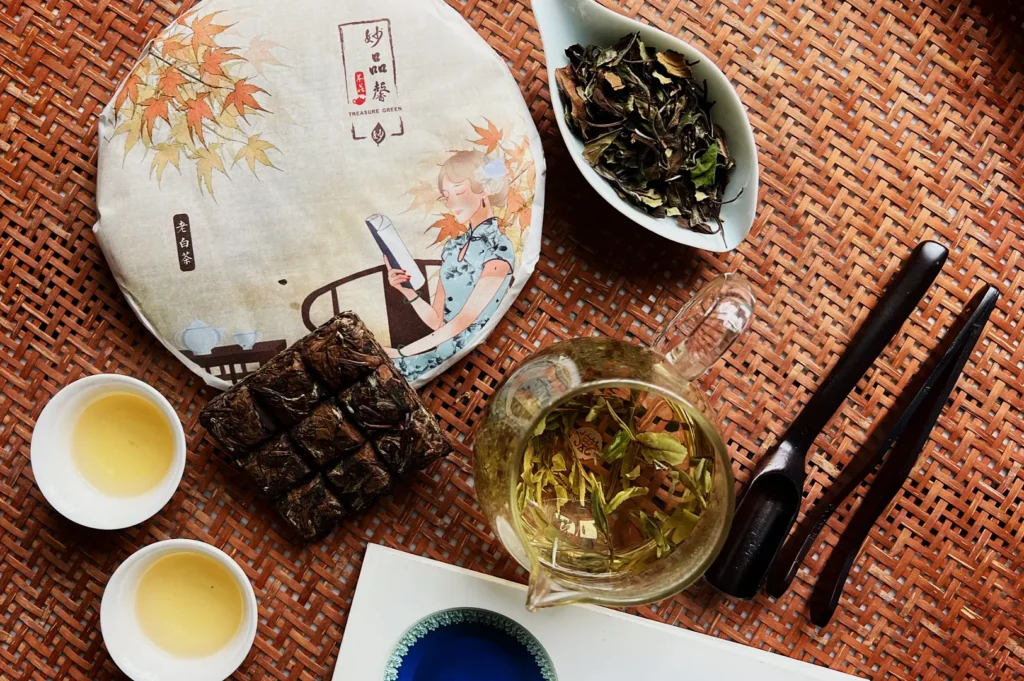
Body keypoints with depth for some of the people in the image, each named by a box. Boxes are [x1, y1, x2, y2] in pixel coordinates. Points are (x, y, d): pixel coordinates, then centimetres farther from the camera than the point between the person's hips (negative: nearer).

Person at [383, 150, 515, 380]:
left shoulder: (498, 250, -11)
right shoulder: (452, 247, 11)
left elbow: (462, 321, -14)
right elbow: (437, 321, 10)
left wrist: (401, 352, -14)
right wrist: (408, 291, -7)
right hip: (442, 350, 6)